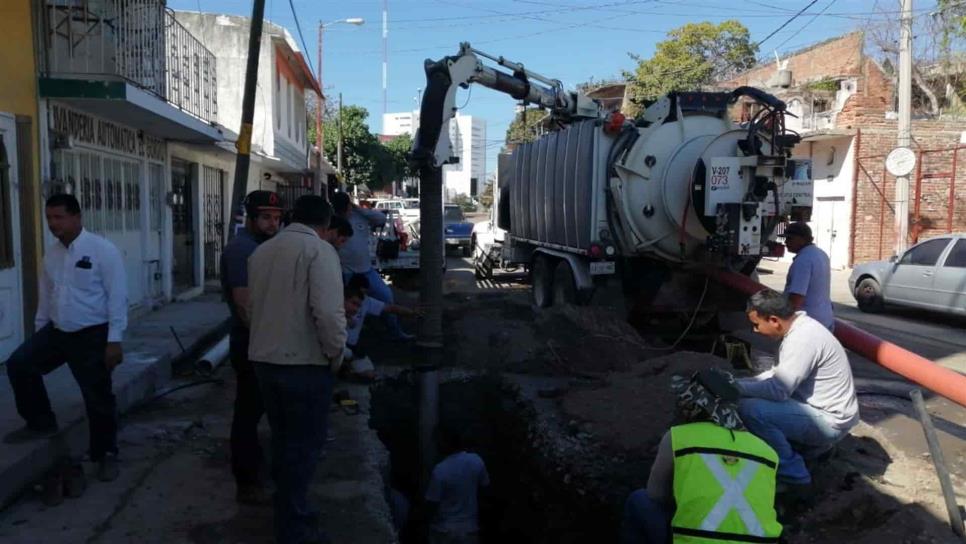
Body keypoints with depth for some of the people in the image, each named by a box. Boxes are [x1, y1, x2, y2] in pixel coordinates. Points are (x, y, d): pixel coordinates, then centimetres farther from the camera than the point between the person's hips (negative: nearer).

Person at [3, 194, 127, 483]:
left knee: (98, 397, 1)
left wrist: (114, 340, -19)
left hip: (92, 335, -6)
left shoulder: (103, 250, -15)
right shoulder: (52, 254, 6)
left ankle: (106, 454, 17)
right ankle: (41, 423, 19)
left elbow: (117, 297, -17)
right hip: (56, 331, 6)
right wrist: (38, 332, 18)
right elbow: (45, 296, 16)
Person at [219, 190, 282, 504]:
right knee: (248, 411, -2)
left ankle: (255, 464, 35)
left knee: (254, 407, 20)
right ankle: (247, 484, 7)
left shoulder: (259, 246, 13)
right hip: (251, 343, -10)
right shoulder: (242, 249, -17)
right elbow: (243, 303, -24)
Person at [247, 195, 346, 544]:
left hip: (263, 358, 7)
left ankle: (289, 511, 36)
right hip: (304, 362, -7)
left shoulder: (261, 251, 10)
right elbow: (329, 312, -23)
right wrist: (336, 354, -9)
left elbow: (252, 305, 12)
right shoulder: (319, 250, -13)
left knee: (283, 440, 21)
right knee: (303, 446, 6)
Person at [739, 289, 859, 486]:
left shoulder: (802, 338, -25)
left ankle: (791, 470, -7)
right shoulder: (798, 328, 5)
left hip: (830, 420, -10)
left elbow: (778, 390, -27)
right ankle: (812, 444, 17)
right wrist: (741, 382, 5)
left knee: (749, 408, -22)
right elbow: (780, 374, 16)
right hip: (823, 411, 10)